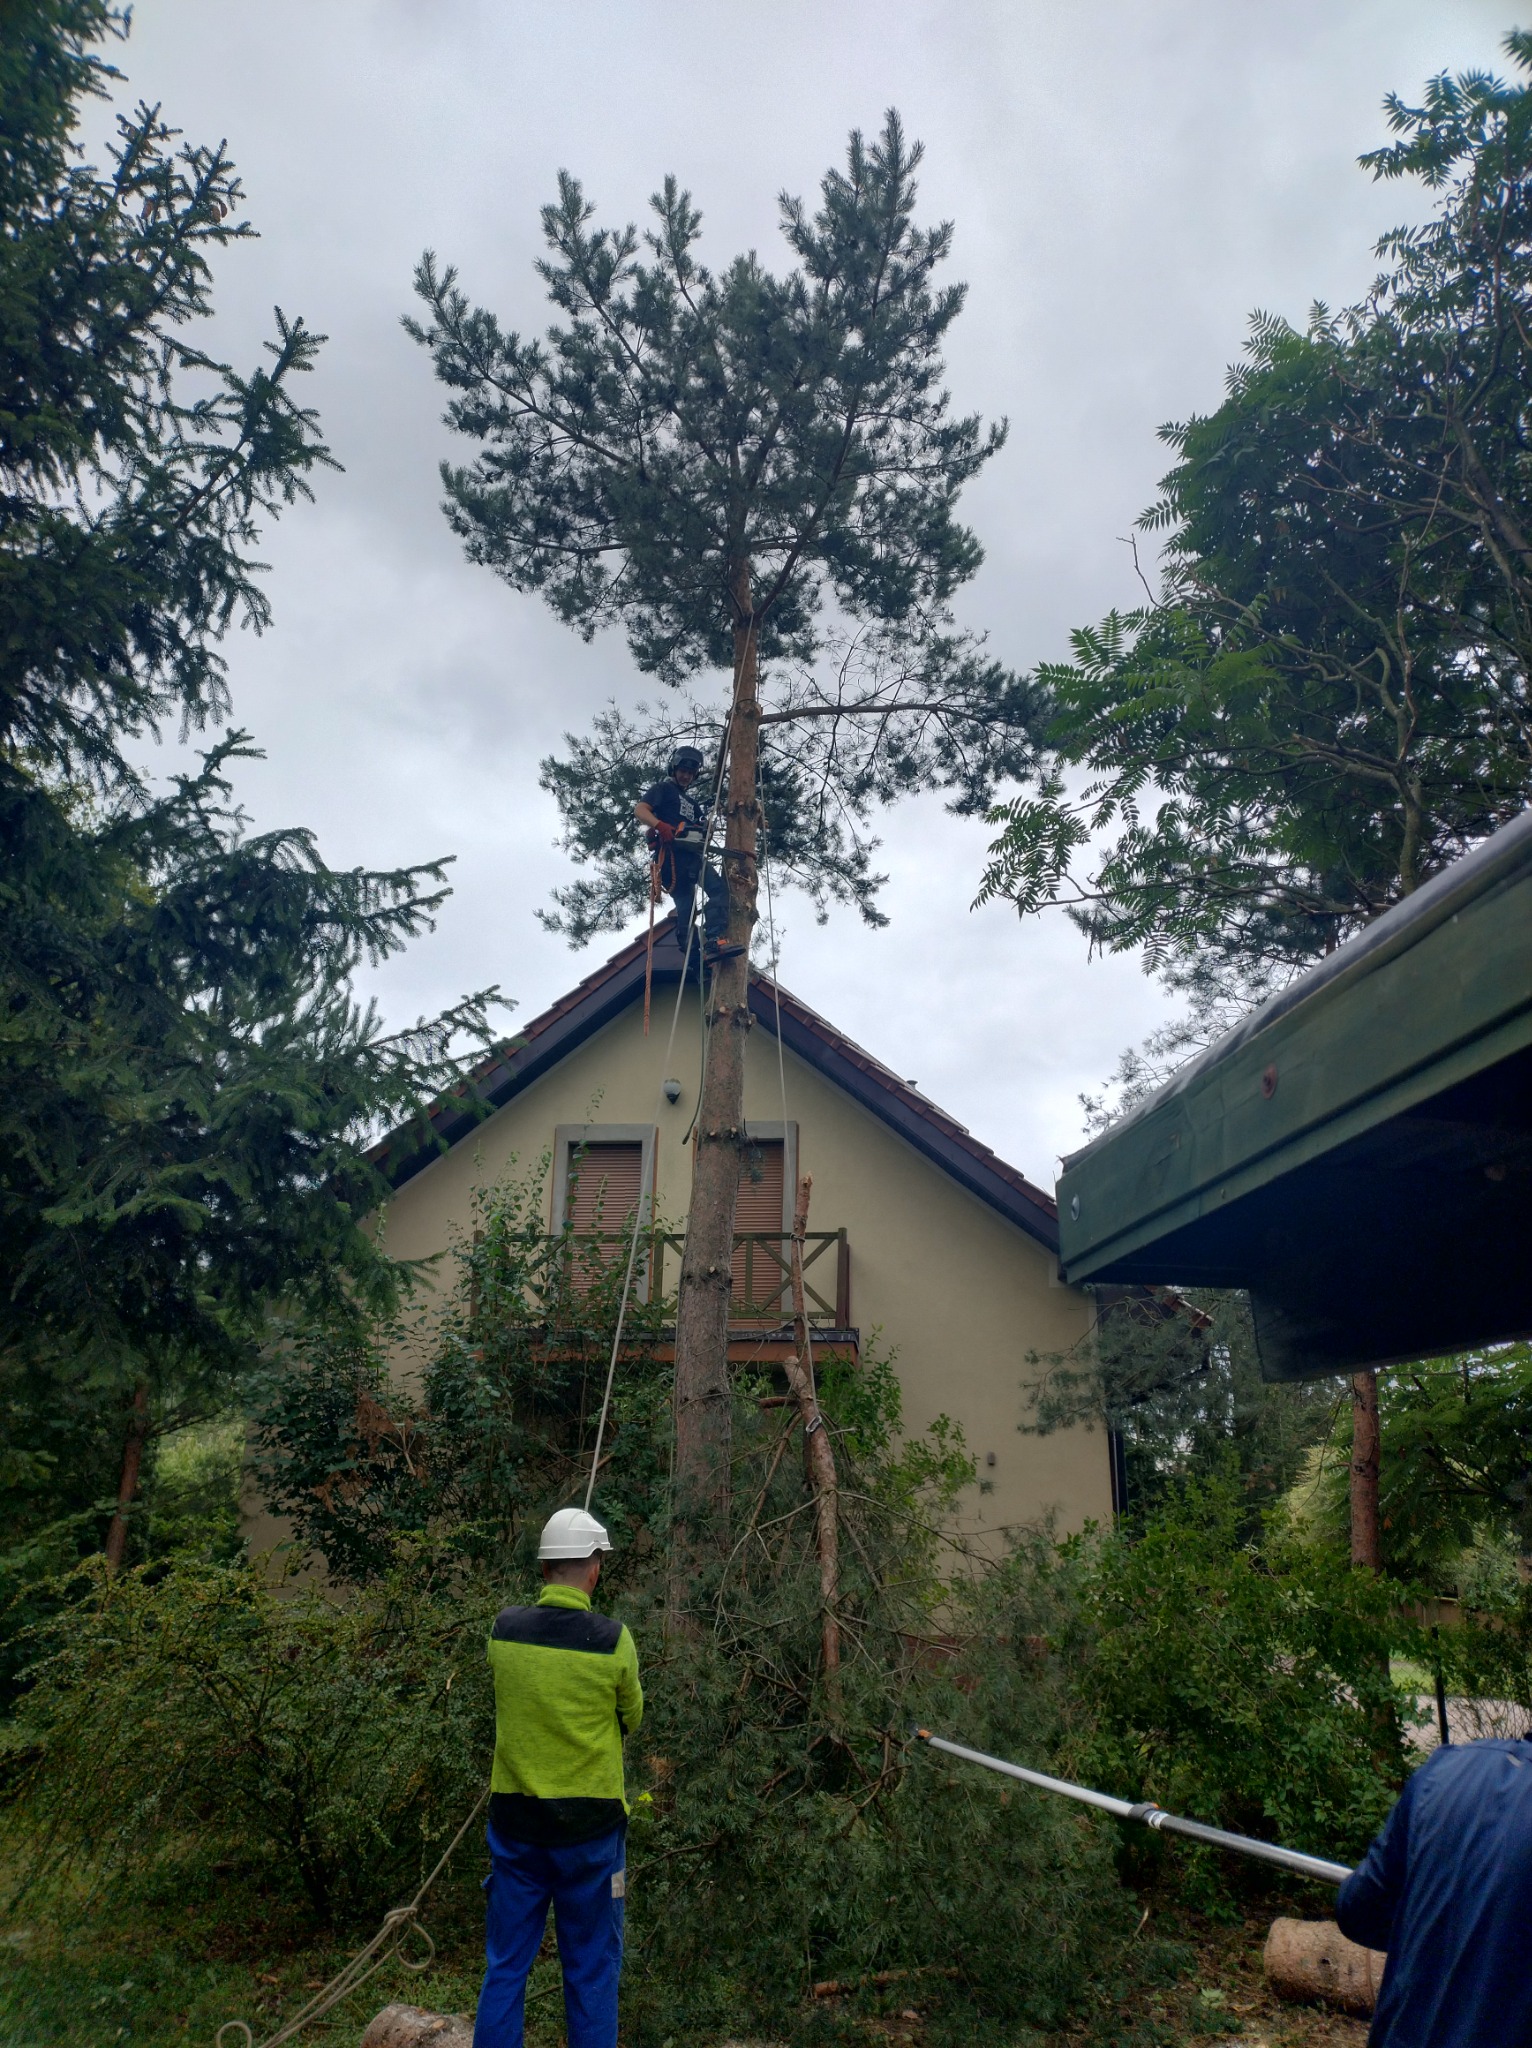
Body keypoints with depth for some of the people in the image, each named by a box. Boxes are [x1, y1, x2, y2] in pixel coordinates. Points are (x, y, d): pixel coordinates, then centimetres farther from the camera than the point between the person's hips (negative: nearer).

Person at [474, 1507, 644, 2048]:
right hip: (590, 1822, -3)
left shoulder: (504, 1628, -7)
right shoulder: (613, 1640, -15)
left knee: (506, 1965, 15)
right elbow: (631, 1718, 2)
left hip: (515, 1820, 3)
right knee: (591, 1968, 12)